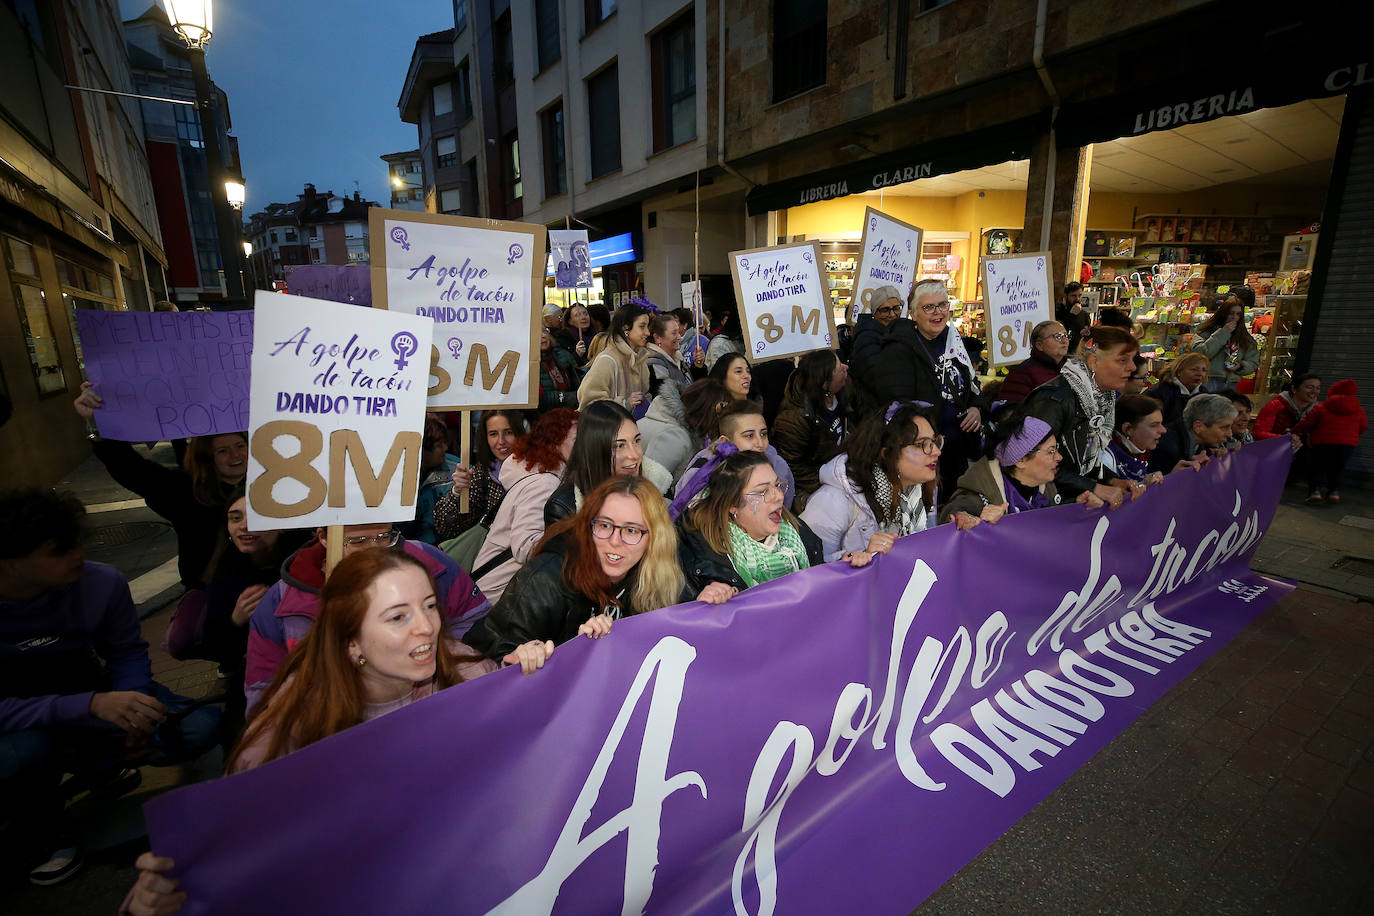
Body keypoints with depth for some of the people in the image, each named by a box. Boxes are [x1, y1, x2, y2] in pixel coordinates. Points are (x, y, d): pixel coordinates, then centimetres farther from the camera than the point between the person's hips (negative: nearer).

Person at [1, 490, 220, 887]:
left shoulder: (103, 582, -20)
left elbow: (127, 654, -6)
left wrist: (133, 708, -22)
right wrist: (90, 705, -41)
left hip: (89, 698, 2)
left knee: (203, 724, -17)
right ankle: (38, 825, -1)